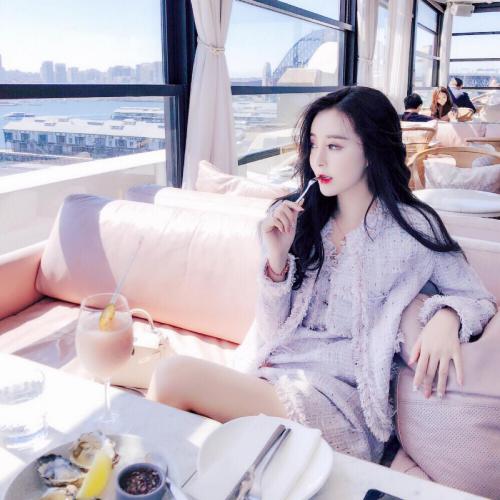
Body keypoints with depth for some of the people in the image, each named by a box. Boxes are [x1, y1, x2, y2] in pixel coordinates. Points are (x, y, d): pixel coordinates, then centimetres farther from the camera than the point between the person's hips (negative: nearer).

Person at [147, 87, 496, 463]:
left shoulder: (412, 228, -2)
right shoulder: (302, 217, 6)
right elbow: (272, 329, 6)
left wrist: (446, 318, -16)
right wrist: (277, 258, -11)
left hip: (338, 394, -3)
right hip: (269, 369, 4)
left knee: (175, 375, -24)